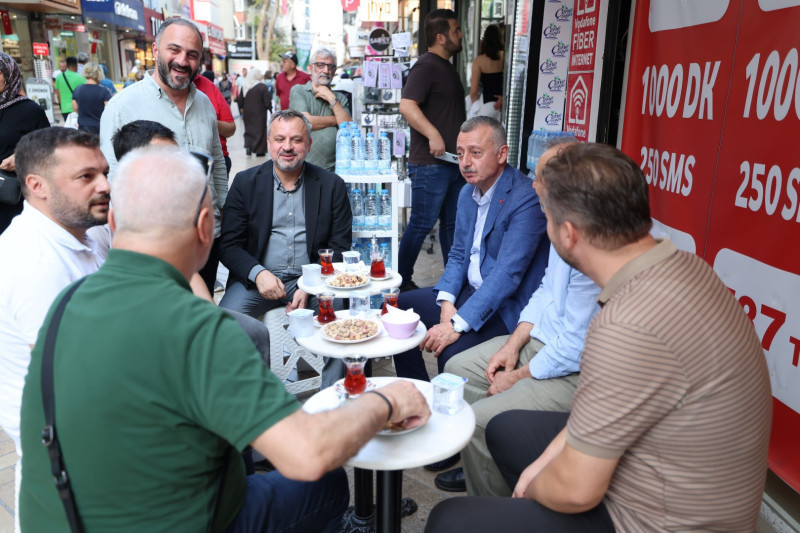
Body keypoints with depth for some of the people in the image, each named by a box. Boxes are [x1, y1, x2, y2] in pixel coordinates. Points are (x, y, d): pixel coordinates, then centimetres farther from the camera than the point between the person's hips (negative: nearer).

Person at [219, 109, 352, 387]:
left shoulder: (331, 185, 4)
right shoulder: (245, 182, 6)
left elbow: (339, 247, 2)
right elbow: (229, 244, 3)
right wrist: (257, 273, -17)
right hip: (258, 278, 1)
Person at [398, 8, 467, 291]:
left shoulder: (448, 67, 19)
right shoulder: (426, 66, -12)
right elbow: (407, 105, -25)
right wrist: (433, 135, -30)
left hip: (453, 160, 9)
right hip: (430, 164, -9)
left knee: (452, 223, 14)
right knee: (421, 224, -3)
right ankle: (401, 282, 10)